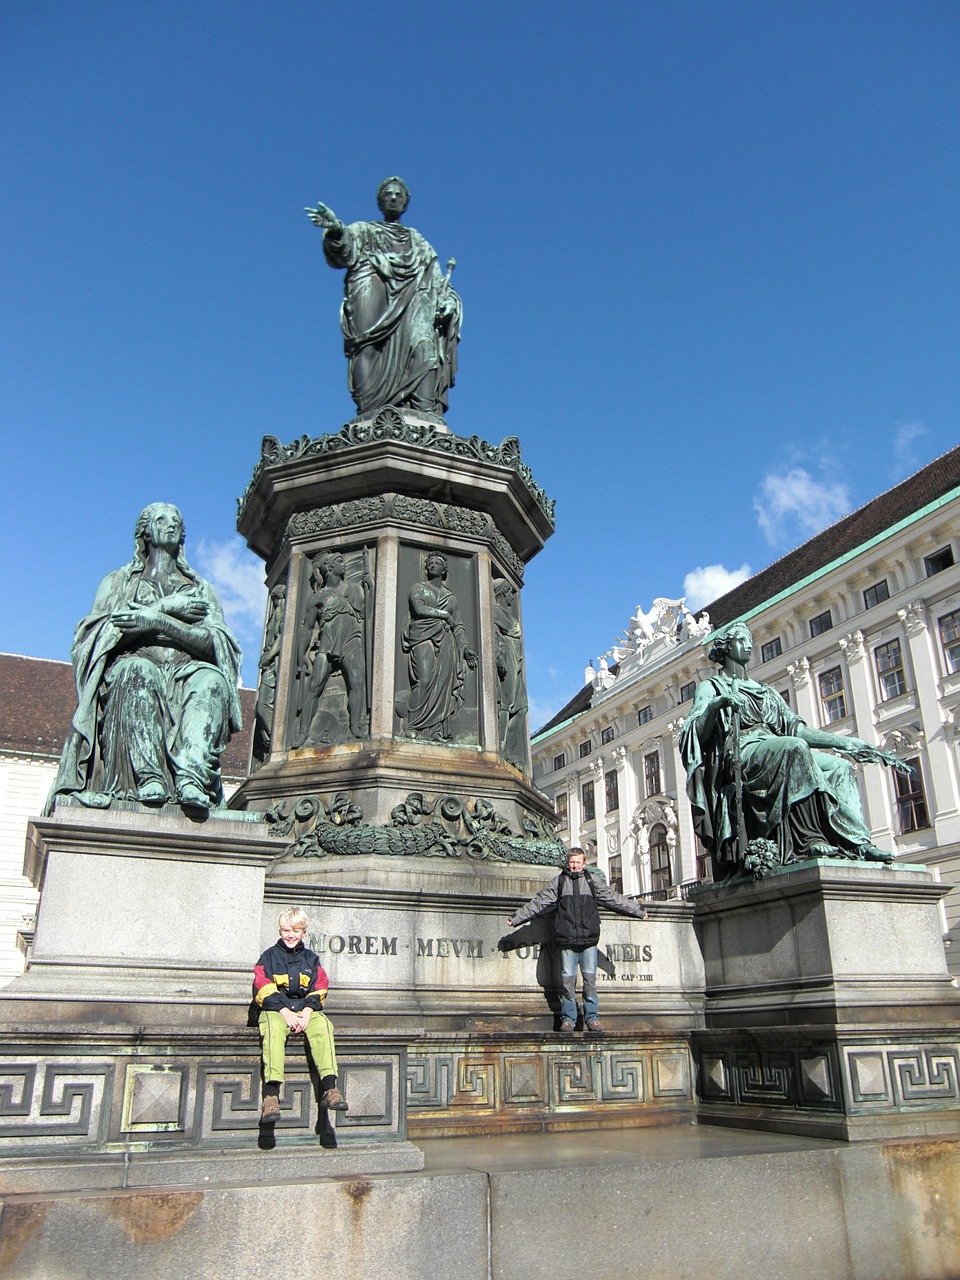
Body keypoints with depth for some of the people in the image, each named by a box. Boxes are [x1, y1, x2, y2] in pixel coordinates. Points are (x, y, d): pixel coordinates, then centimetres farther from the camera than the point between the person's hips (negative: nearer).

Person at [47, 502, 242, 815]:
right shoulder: (118, 581, 24)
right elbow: (100, 631, 3)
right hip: (131, 667, -1)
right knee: (138, 670, -37)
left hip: (186, 674, 1)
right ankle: (149, 777, -46)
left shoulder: (202, 589, 25)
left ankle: (191, 776, -50)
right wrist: (165, 607, -1)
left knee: (212, 677, -34)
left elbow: (215, 644, 4)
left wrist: (159, 623, -9)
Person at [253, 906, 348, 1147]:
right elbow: (263, 988, -1)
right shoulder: (270, 956, 10)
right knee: (273, 1028, -37)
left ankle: (329, 1087, -38)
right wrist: (284, 1011, -14)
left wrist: (308, 1011, -11)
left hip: (306, 1010, 2)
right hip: (275, 1009, -2)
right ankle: (271, 1094, -46)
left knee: (323, 1025, -31)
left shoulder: (311, 958, 17)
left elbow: (319, 989, 9)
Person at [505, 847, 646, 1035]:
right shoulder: (559, 881, 9)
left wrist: (638, 911, 19)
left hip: (589, 939, 1)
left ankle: (592, 1018, 8)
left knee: (590, 978, -1)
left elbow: (614, 898, 17)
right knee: (568, 979, 0)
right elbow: (539, 902, 10)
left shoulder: (592, 882, 12)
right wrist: (517, 918, 8)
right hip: (567, 939, -1)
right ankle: (568, 1019, 8)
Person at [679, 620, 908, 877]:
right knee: (795, 746, -33)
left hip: (780, 756, 7)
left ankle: (858, 842, -27)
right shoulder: (711, 688, 13)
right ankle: (812, 838, -39)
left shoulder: (765, 692, 31)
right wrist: (715, 706, -23)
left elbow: (797, 728, 22)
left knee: (840, 766, -12)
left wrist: (848, 743, 12)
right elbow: (697, 735, -3)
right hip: (740, 757, -7)